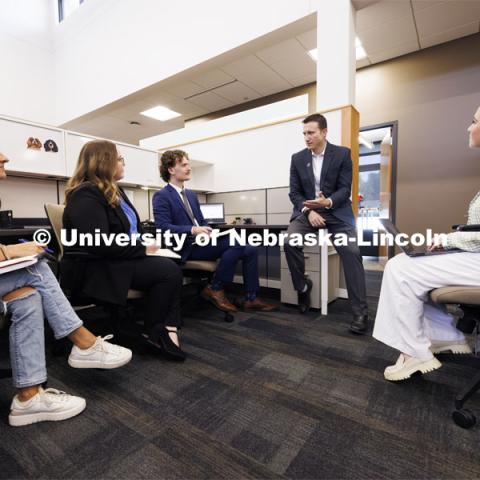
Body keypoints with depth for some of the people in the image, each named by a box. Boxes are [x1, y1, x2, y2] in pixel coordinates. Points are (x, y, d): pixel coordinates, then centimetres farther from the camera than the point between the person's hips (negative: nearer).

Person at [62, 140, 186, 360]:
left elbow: (131, 227, 20)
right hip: (94, 268, -9)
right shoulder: (86, 196, -16)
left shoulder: (114, 191, 15)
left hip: (118, 260, 9)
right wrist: (142, 249, -17)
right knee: (168, 271, -21)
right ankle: (156, 333, -2)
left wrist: (146, 243, -1)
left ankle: (168, 327, -15)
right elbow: (100, 244, -26)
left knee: (170, 268, -16)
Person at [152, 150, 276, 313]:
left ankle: (251, 299, 0)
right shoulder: (161, 196, -4)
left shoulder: (191, 194, 21)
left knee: (250, 249, -8)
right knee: (236, 243, -27)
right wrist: (193, 230, -26)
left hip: (202, 241, 8)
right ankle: (214, 289, -10)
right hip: (187, 247, -8)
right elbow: (163, 227, -15)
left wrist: (210, 231, -1)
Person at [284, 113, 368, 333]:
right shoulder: (297, 158, 6)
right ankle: (303, 286, -1)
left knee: (351, 252, -21)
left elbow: (345, 189, -6)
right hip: (307, 211, 2)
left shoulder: (342, 154, 0)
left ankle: (360, 311, -11)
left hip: (337, 211, -1)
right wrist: (309, 211, -15)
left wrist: (328, 202, -27)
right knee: (289, 242, -26)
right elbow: (294, 192, 3)